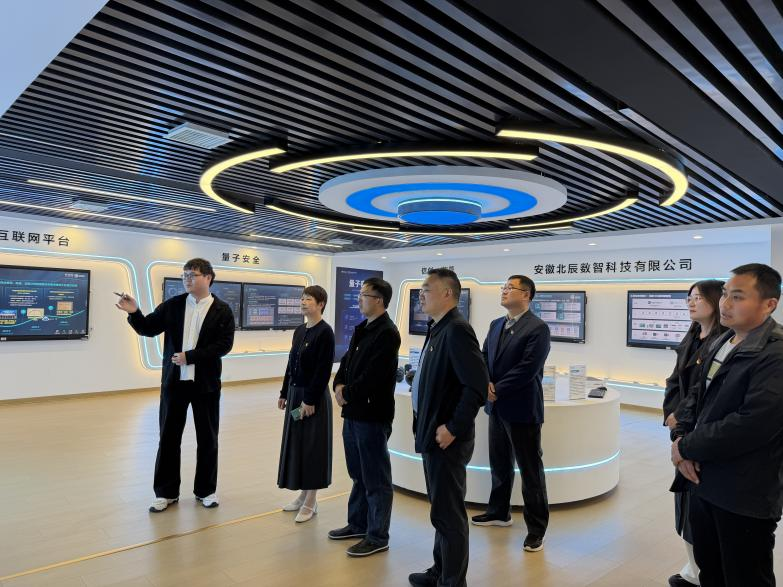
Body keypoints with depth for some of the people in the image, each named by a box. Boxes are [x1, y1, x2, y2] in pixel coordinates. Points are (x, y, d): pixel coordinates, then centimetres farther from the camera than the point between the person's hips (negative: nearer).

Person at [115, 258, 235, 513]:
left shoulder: (222, 310, -4)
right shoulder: (172, 305, 2)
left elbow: (224, 344, -13)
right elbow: (149, 329, 4)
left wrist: (190, 356, -19)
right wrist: (134, 313, -15)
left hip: (206, 383, -1)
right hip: (174, 381, 2)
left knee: (207, 438, 10)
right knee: (168, 437, 9)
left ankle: (206, 489, 26)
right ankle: (166, 492, 24)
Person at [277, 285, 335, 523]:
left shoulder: (325, 332, -14)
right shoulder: (299, 330, 10)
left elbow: (324, 370, -18)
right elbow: (291, 364, 14)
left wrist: (310, 400, -19)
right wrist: (284, 393, 13)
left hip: (314, 396, -8)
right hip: (296, 393, 8)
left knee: (312, 447, 1)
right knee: (297, 443, 15)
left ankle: (311, 502, 14)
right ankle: (303, 494, 29)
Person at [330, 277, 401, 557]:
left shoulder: (387, 333, -17)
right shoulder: (362, 329, 12)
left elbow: (373, 376, -22)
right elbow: (347, 361, 17)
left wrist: (348, 394, -11)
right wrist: (339, 385, 0)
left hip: (373, 414, -9)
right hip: (354, 412, 9)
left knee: (376, 478, 3)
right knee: (358, 473, 21)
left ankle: (377, 537, 16)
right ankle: (358, 524, 36)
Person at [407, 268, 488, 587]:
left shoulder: (456, 330, -19)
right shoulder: (438, 329, 10)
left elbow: (477, 385, -25)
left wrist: (453, 428, -21)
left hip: (446, 438, -10)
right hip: (432, 434, 10)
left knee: (448, 513, 4)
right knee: (442, 509, 22)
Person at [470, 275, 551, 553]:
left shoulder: (538, 328, -13)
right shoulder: (496, 325, 11)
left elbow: (528, 368, -19)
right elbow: (484, 357, 11)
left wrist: (497, 389, -15)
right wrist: (486, 383, -8)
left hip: (521, 409, -7)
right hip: (497, 407, 7)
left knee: (530, 470, 4)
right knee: (499, 464, 20)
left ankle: (536, 528, 16)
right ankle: (499, 512, 37)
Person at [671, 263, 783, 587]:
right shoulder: (722, 343, 8)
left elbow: (751, 425, -28)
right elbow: (697, 395, 11)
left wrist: (687, 447, -16)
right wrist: (681, 436, -8)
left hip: (745, 496, -7)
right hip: (704, 480, 8)